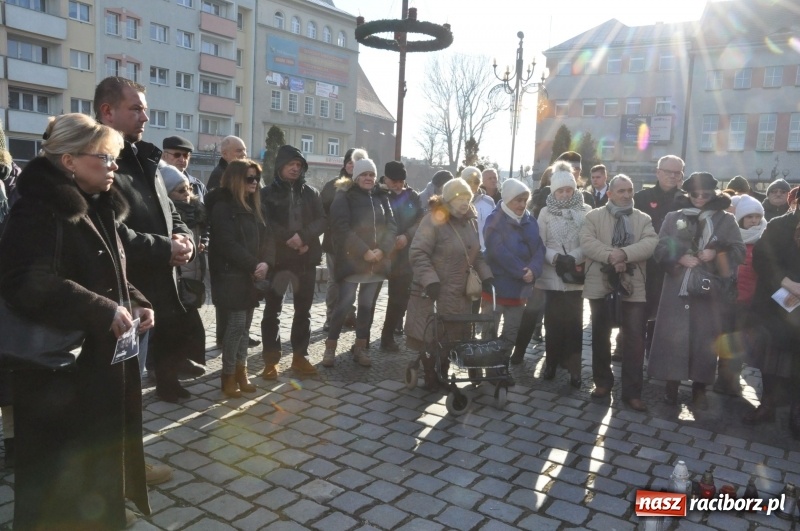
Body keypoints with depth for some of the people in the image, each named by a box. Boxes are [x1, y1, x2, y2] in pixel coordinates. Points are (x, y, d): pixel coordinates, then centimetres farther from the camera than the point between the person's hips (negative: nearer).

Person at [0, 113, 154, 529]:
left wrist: (136, 305, 3)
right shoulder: (38, 210, -16)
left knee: (103, 455, 21)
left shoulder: (99, 209, 13)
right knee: (62, 474, 7)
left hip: (106, 360, 9)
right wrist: (101, 311, -30)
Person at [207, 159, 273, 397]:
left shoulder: (255, 206, 14)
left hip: (252, 275, 7)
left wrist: (265, 263, -10)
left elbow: (266, 237, 8)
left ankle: (241, 372, 18)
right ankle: (229, 376, 4)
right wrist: (253, 265, -17)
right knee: (237, 323, -8)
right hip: (232, 275, -7)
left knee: (246, 324, 9)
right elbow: (227, 244, -17)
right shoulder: (222, 207, -9)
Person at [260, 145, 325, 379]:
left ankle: (300, 356, 20)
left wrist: (303, 237, -15)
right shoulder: (268, 193, 2)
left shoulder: (311, 193, 10)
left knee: (303, 310, 9)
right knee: (272, 310, 2)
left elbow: (321, 221, 2)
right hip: (277, 257, -3)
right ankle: (271, 359, 11)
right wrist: (289, 238, -18)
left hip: (306, 258, 3)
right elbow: (266, 223, -9)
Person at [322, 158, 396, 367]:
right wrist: (364, 251, -17)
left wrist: (382, 250, -10)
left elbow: (392, 226, 6)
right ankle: (330, 348, 7)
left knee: (368, 306, 8)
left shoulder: (382, 197, 13)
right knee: (344, 304, -6)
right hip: (352, 260, -4)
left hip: (377, 262, 5)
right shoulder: (344, 196, -2)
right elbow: (342, 228, -12)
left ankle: (360, 348, 19)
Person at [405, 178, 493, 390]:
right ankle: (431, 378, 20)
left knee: (452, 337, 12)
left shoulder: (470, 221, 8)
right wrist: (430, 280, -29)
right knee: (429, 338, 3)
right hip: (432, 292, -6)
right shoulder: (433, 220, -15)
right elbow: (418, 253, -19)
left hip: (459, 293, 6)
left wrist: (485, 275, 5)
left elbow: (476, 253, 18)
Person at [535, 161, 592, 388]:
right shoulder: (546, 212, 3)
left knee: (573, 322, 4)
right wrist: (555, 257, -16)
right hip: (552, 275, 1)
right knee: (553, 321, 8)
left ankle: (573, 367, 12)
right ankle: (551, 362, 21)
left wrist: (574, 258, -20)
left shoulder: (585, 211, -2)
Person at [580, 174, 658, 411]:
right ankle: (602, 382, 28)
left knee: (635, 340, 0)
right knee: (601, 336, 11)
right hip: (601, 285, 0)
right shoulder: (594, 216, 4)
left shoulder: (643, 219, 8)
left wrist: (624, 253, -24)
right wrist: (610, 256, -25)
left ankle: (632, 391, 10)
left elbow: (651, 243, -9)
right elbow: (587, 242, -12)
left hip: (633, 287, 1)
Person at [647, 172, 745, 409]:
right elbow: (660, 248, 2)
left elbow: (739, 251, 3)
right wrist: (679, 258, -14)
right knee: (673, 335, 2)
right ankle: (672, 383, 14)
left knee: (705, 338, 4)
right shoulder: (673, 218, 7)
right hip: (677, 288, 0)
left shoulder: (726, 220, 6)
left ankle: (699, 387, 17)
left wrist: (717, 253, -15)